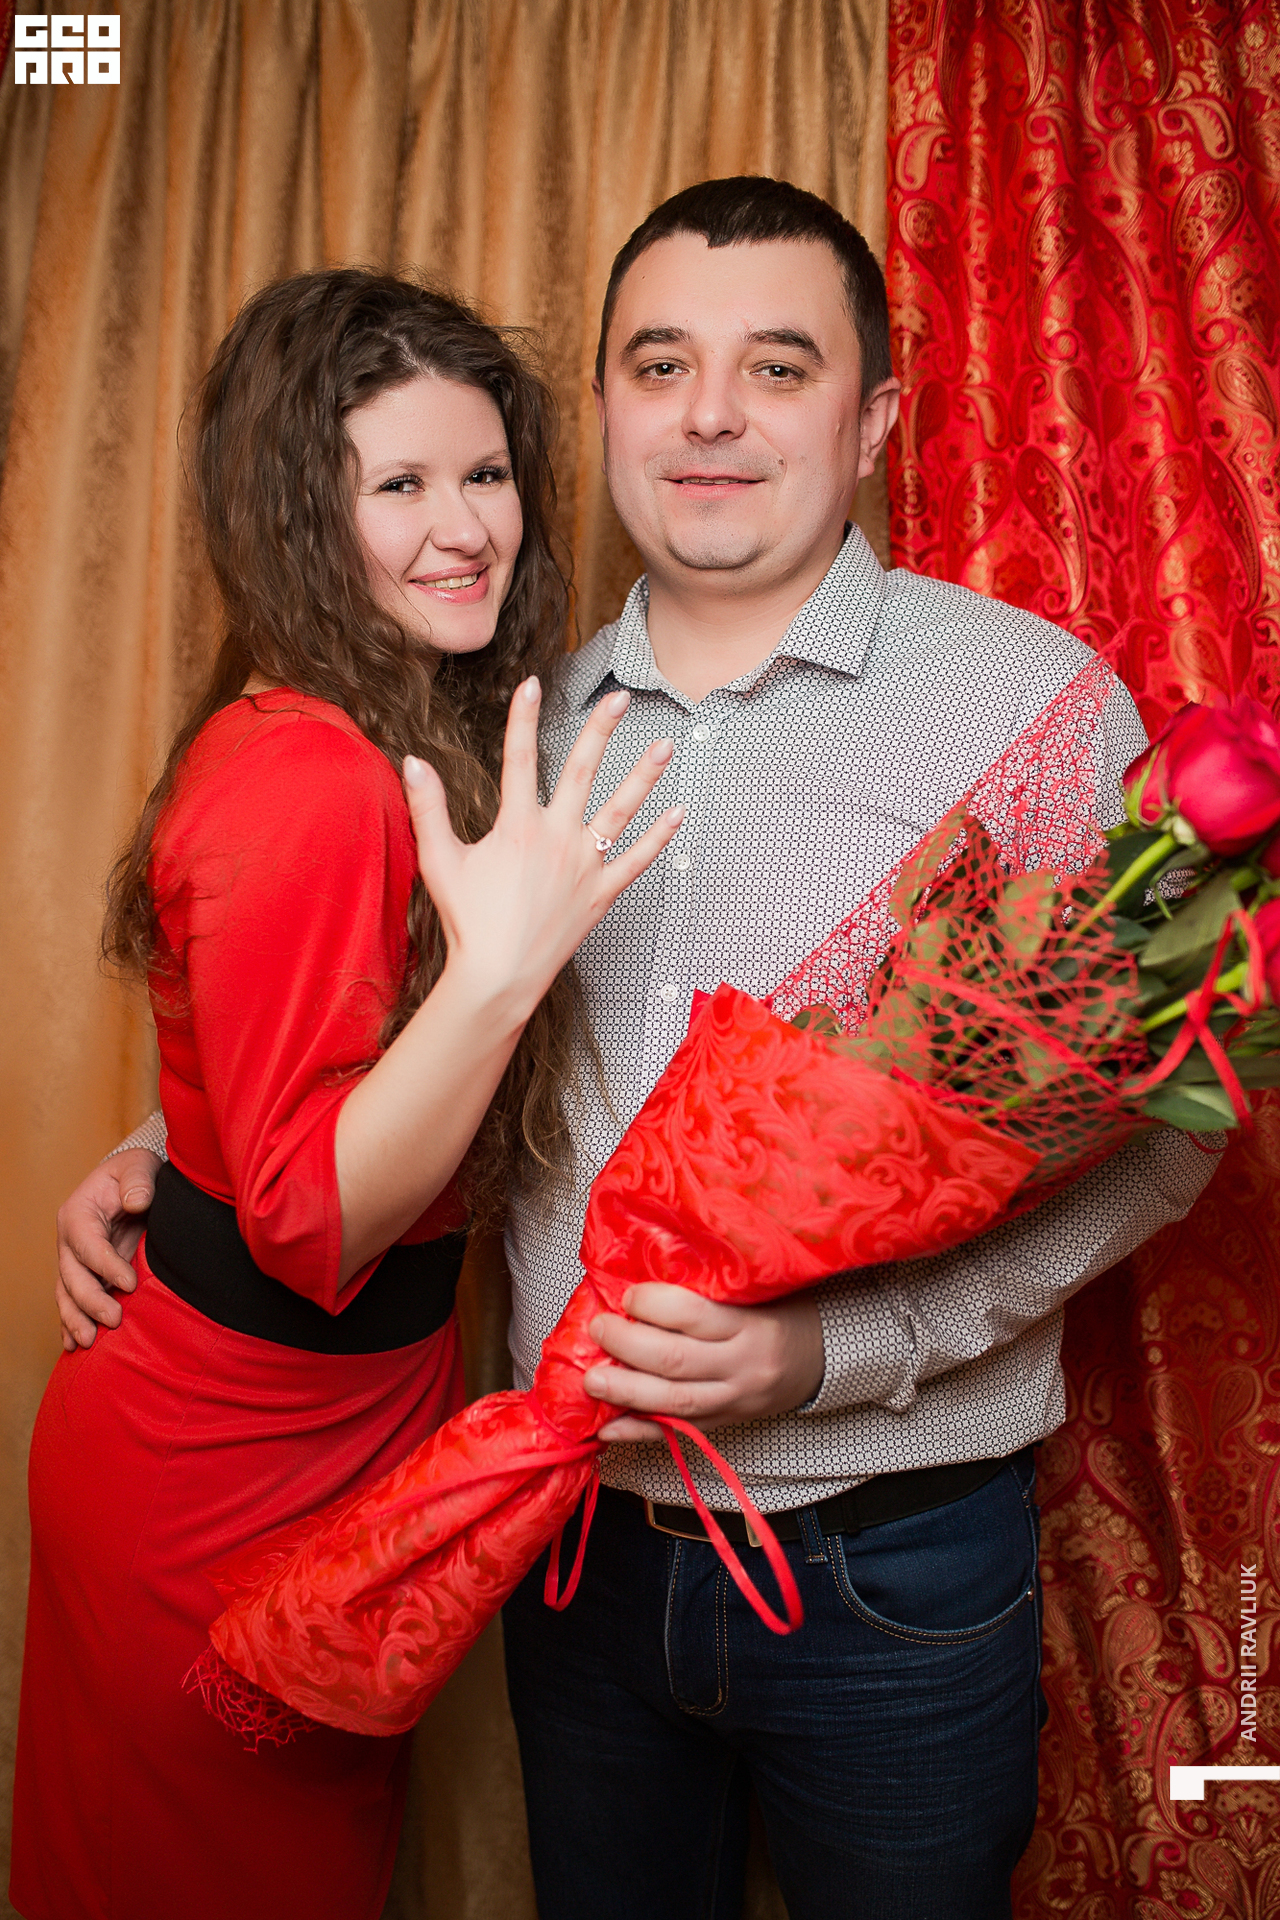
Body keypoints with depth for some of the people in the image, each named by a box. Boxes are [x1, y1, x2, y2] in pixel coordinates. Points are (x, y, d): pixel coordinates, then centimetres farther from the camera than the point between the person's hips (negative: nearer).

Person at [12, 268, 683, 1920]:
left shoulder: (407, 740, 2)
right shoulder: (314, 781, -27)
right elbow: (309, 1225, -27)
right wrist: (499, 967, -38)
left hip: (349, 1423, 8)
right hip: (232, 1478, -8)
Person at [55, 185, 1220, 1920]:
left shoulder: (1031, 696, -10)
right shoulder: (534, 718, 3)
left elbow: (1147, 1128, -12)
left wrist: (830, 1350, -23)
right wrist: (169, 1159, 0)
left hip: (891, 1570, -3)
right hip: (578, 1537, 4)